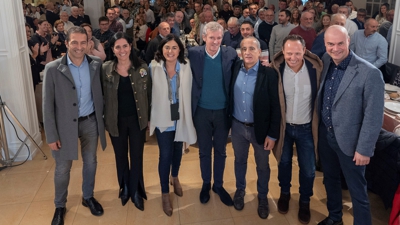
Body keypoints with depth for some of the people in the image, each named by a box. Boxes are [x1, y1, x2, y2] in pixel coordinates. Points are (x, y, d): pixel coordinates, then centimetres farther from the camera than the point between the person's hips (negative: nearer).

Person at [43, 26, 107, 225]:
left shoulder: (96, 64, -6)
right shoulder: (53, 69, -13)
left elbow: (100, 93, 2)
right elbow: (48, 105, -10)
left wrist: (102, 118, -1)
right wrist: (52, 135, -10)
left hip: (90, 122, 2)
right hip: (65, 124, -2)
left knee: (90, 163, 18)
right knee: (62, 169, 12)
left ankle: (88, 197, 42)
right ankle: (60, 206, 35)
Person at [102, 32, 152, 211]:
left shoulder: (142, 67, -6)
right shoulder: (106, 69, -7)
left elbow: (148, 94, 0)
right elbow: (103, 96, -1)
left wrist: (148, 117, -1)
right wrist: (105, 118, -1)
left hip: (137, 119, 0)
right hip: (116, 121, 0)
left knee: (137, 156, 11)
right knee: (121, 156, 17)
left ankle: (136, 191, 32)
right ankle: (124, 188, 41)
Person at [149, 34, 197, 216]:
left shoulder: (186, 67, -6)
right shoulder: (153, 67, -11)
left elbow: (188, 92, -3)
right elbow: (148, 92, -7)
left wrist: (188, 115, -3)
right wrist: (149, 115, -7)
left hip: (180, 117, 3)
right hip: (162, 118, -2)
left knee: (177, 150, 20)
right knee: (165, 154, 1)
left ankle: (175, 177, 49)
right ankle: (165, 194, 20)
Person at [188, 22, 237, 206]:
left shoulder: (231, 54, -6)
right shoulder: (194, 53, -8)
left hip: (223, 111, 1)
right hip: (202, 111, 0)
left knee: (220, 151, 16)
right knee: (204, 151, 16)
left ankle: (218, 185, 35)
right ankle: (206, 184, 36)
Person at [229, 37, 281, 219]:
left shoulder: (269, 74, -16)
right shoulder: (235, 68, -6)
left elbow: (275, 107, -13)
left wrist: (273, 134, -13)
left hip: (260, 128, -3)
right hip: (237, 126, 3)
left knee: (262, 165, 16)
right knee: (240, 160, 22)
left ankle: (263, 197, 39)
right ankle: (240, 190, 46)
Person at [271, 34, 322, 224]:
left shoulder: (315, 68, -15)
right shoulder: (276, 69, -16)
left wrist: (319, 124, 0)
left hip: (306, 128, 0)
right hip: (283, 126, 0)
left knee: (308, 169, 12)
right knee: (284, 162, 20)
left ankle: (304, 201, 37)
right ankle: (284, 193, 46)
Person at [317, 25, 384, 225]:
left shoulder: (370, 73, -21)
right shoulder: (325, 62, -3)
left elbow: (373, 117, -17)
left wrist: (364, 149, -15)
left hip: (349, 141, -6)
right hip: (324, 135, 6)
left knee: (357, 191, 9)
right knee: (330, 179, 23)